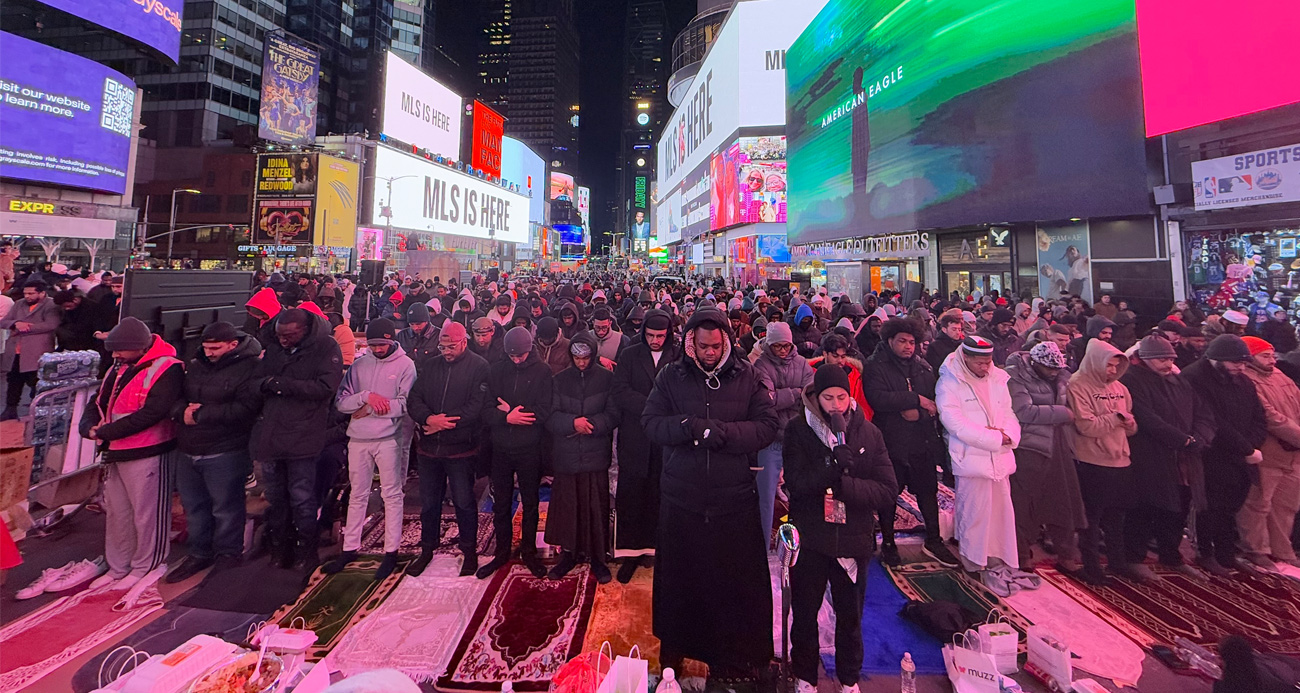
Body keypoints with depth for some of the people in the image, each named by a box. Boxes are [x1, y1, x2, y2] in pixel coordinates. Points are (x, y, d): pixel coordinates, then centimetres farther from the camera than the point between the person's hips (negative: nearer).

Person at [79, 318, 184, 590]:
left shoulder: (166, 369, -17)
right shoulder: (119, 369, 11)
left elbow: (151, 413, -24)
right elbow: (98, 403, 14)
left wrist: (106, 432, -17)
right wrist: (89, 427, -5)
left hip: (146, 454, -9)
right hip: (115, 453, 9)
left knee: (146, 515, 3)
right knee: (116, 513, 20)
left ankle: (144, 568, 18)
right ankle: (117, 567, 34)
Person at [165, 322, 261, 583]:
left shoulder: (248, 368, -14)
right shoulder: (196, 365, 10)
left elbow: (244, 409, -25)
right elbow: (175, 396, 12)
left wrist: (200, 415, -19)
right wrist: (182, 410, -10)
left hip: (224, 454, -8)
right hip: (187, 451, 8)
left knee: (226, 507, 4)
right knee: (193, 505, 19)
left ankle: (228, 553, 22)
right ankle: (199, 554, 36)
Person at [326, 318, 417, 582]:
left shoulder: (405, 364, -6)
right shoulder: (359, 365, 6)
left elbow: (405, 405, -14)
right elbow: (340, 401, 0)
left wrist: (369, 409, -10)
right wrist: (367, 396, -16)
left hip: (389, 438, -4)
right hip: (358, 439, 4)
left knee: (392, 495, 6)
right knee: (357, 496, 16)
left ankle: (391, 551, 18)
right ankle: (349, 549, 31)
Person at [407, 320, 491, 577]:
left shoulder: (479, 367, -7)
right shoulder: (430, 366, 9)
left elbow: (477, 406, -16)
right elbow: (414, 400, 3)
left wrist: (443, 423, -17)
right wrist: (428, 418, -17)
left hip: (461, 449, -5)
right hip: (428, 447, 5)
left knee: (464, 502, 7)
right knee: (428, 501, 17)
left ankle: (469, 551, 25)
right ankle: (427, 549, 36)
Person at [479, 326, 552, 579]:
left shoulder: (542, 371, -8)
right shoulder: (495, 371, 0)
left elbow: (543, 413, -16)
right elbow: (487, 411, -7)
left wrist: (510, 412, -14)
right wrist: (507, 417, -24)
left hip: (529, 449, -2)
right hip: (500, 448, 2)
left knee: (530, 503, 14)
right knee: (500, 504, 15)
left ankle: (528, 551, 32)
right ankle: (502, 551, 34)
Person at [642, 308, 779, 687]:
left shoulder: (748, 378, -3)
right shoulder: (671, 377, -1)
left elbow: (767, 427, -11)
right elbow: (651, 423, -7)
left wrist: (715, 431, -22)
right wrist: (693, 428, -22)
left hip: (734, 499, 0)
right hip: (680, 498, 1)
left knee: (737, 580, 13)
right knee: (678, 576, 18)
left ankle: (735, 656, 38)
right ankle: (674, 647, 43)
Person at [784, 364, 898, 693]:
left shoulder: (868, 433, -5)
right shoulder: (798, 430, -10)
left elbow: (888, 490, -10)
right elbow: (796, 482, -18)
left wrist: (841, 485, -23)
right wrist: (835, 468, -32)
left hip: (854, 539, 1)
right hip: (810, 539, -1)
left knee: (850, 615, 21)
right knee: (804, 613, 17)